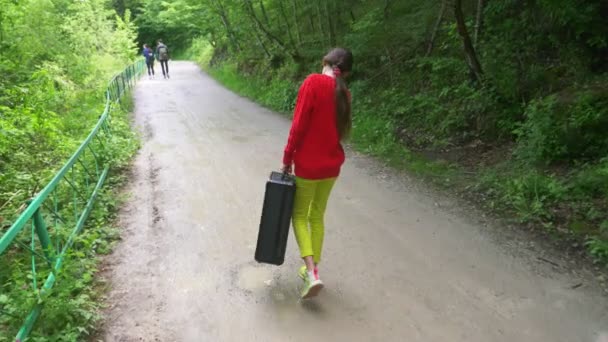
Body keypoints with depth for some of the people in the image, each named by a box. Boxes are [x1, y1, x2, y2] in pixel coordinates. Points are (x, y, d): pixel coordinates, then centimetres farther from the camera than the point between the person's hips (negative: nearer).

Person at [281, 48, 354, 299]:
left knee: (299, 215, 9)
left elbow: (299, 125, -17)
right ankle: (312, 268, 27)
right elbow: (339, 129, 8)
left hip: (308, 164, -6)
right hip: (332, 165, 6)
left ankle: (312, 273, -3)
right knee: (317, 216, 18)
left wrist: (287, 159, -8)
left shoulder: (313, 82, -15)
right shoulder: (344, 93, 4)